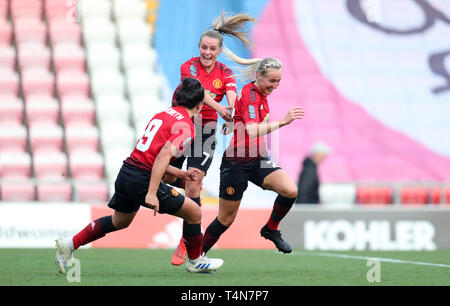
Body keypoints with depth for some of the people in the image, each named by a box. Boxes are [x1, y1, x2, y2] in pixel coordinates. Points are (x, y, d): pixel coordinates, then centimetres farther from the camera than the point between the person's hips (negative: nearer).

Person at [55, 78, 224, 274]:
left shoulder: (163, 114, 16)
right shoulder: (186, 127, -10)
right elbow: (164, 155, -25)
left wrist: (180, 174, 26)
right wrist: (151, 193, -28)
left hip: (126, 171, 9)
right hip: (143, 181, -9)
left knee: (119, 222, 31)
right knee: (194, 213, 5)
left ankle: (69, 244, 30)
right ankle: (195, 261, 21)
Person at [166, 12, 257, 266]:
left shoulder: (225, 73, -2)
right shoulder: (189, 67, -10)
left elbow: (232, 98, -19)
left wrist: (230, 115, -42)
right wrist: (219, 108, -46)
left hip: (206, 131, 0)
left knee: (192, 189, -10)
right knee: (166, 178, 8)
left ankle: (186, 245, -3)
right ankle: (195, 187, 44)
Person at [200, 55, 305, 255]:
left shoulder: (260, 94, 8)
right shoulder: (249, 94, -20)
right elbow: (252, 131, -36)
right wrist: (282, 122, -42)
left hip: (257, 160, 7)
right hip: (236, 163, -7)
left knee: (290, 190, -17)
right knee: (226, 219, 3)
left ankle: (271, 229, 6)